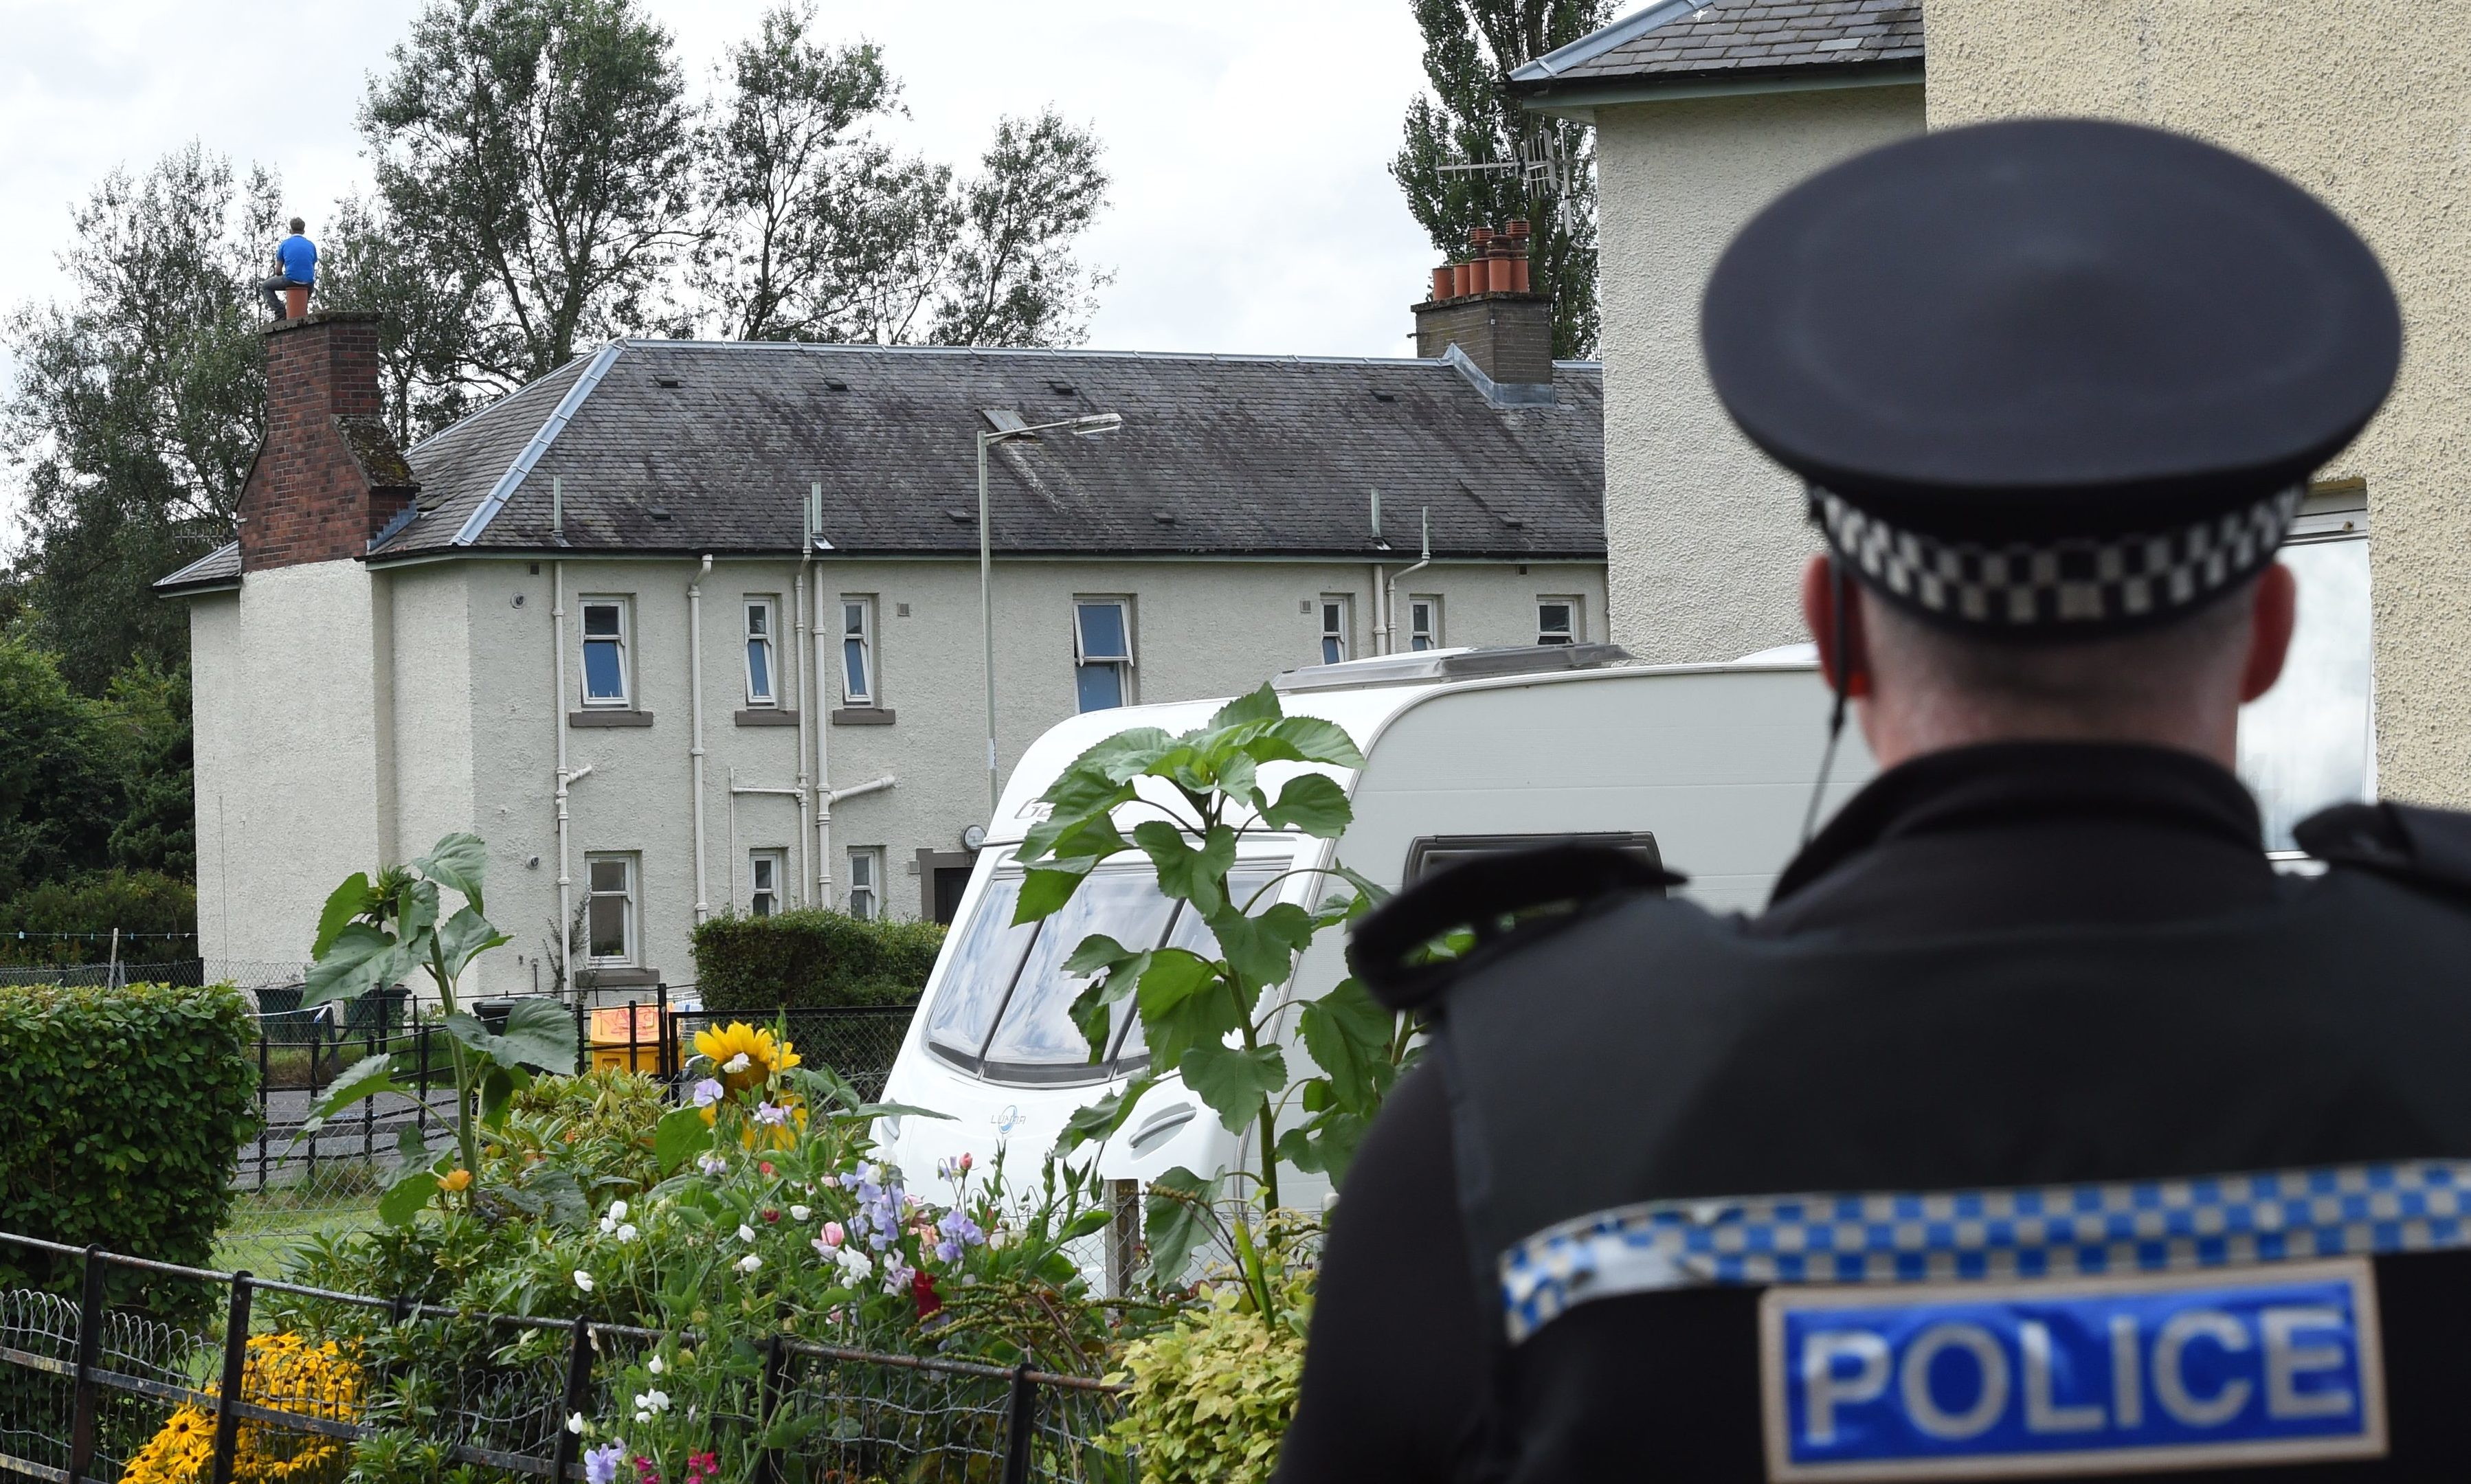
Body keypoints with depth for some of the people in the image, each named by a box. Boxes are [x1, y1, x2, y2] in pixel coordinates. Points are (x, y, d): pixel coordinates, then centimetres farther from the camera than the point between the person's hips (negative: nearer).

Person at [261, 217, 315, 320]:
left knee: (265, 286, 21)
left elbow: (278, 271, 8)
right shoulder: (311, 245, 11)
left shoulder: (285, 244, 6)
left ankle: (280, 313, 5)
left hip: (291, 280, -3)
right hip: (308, 282, 3)